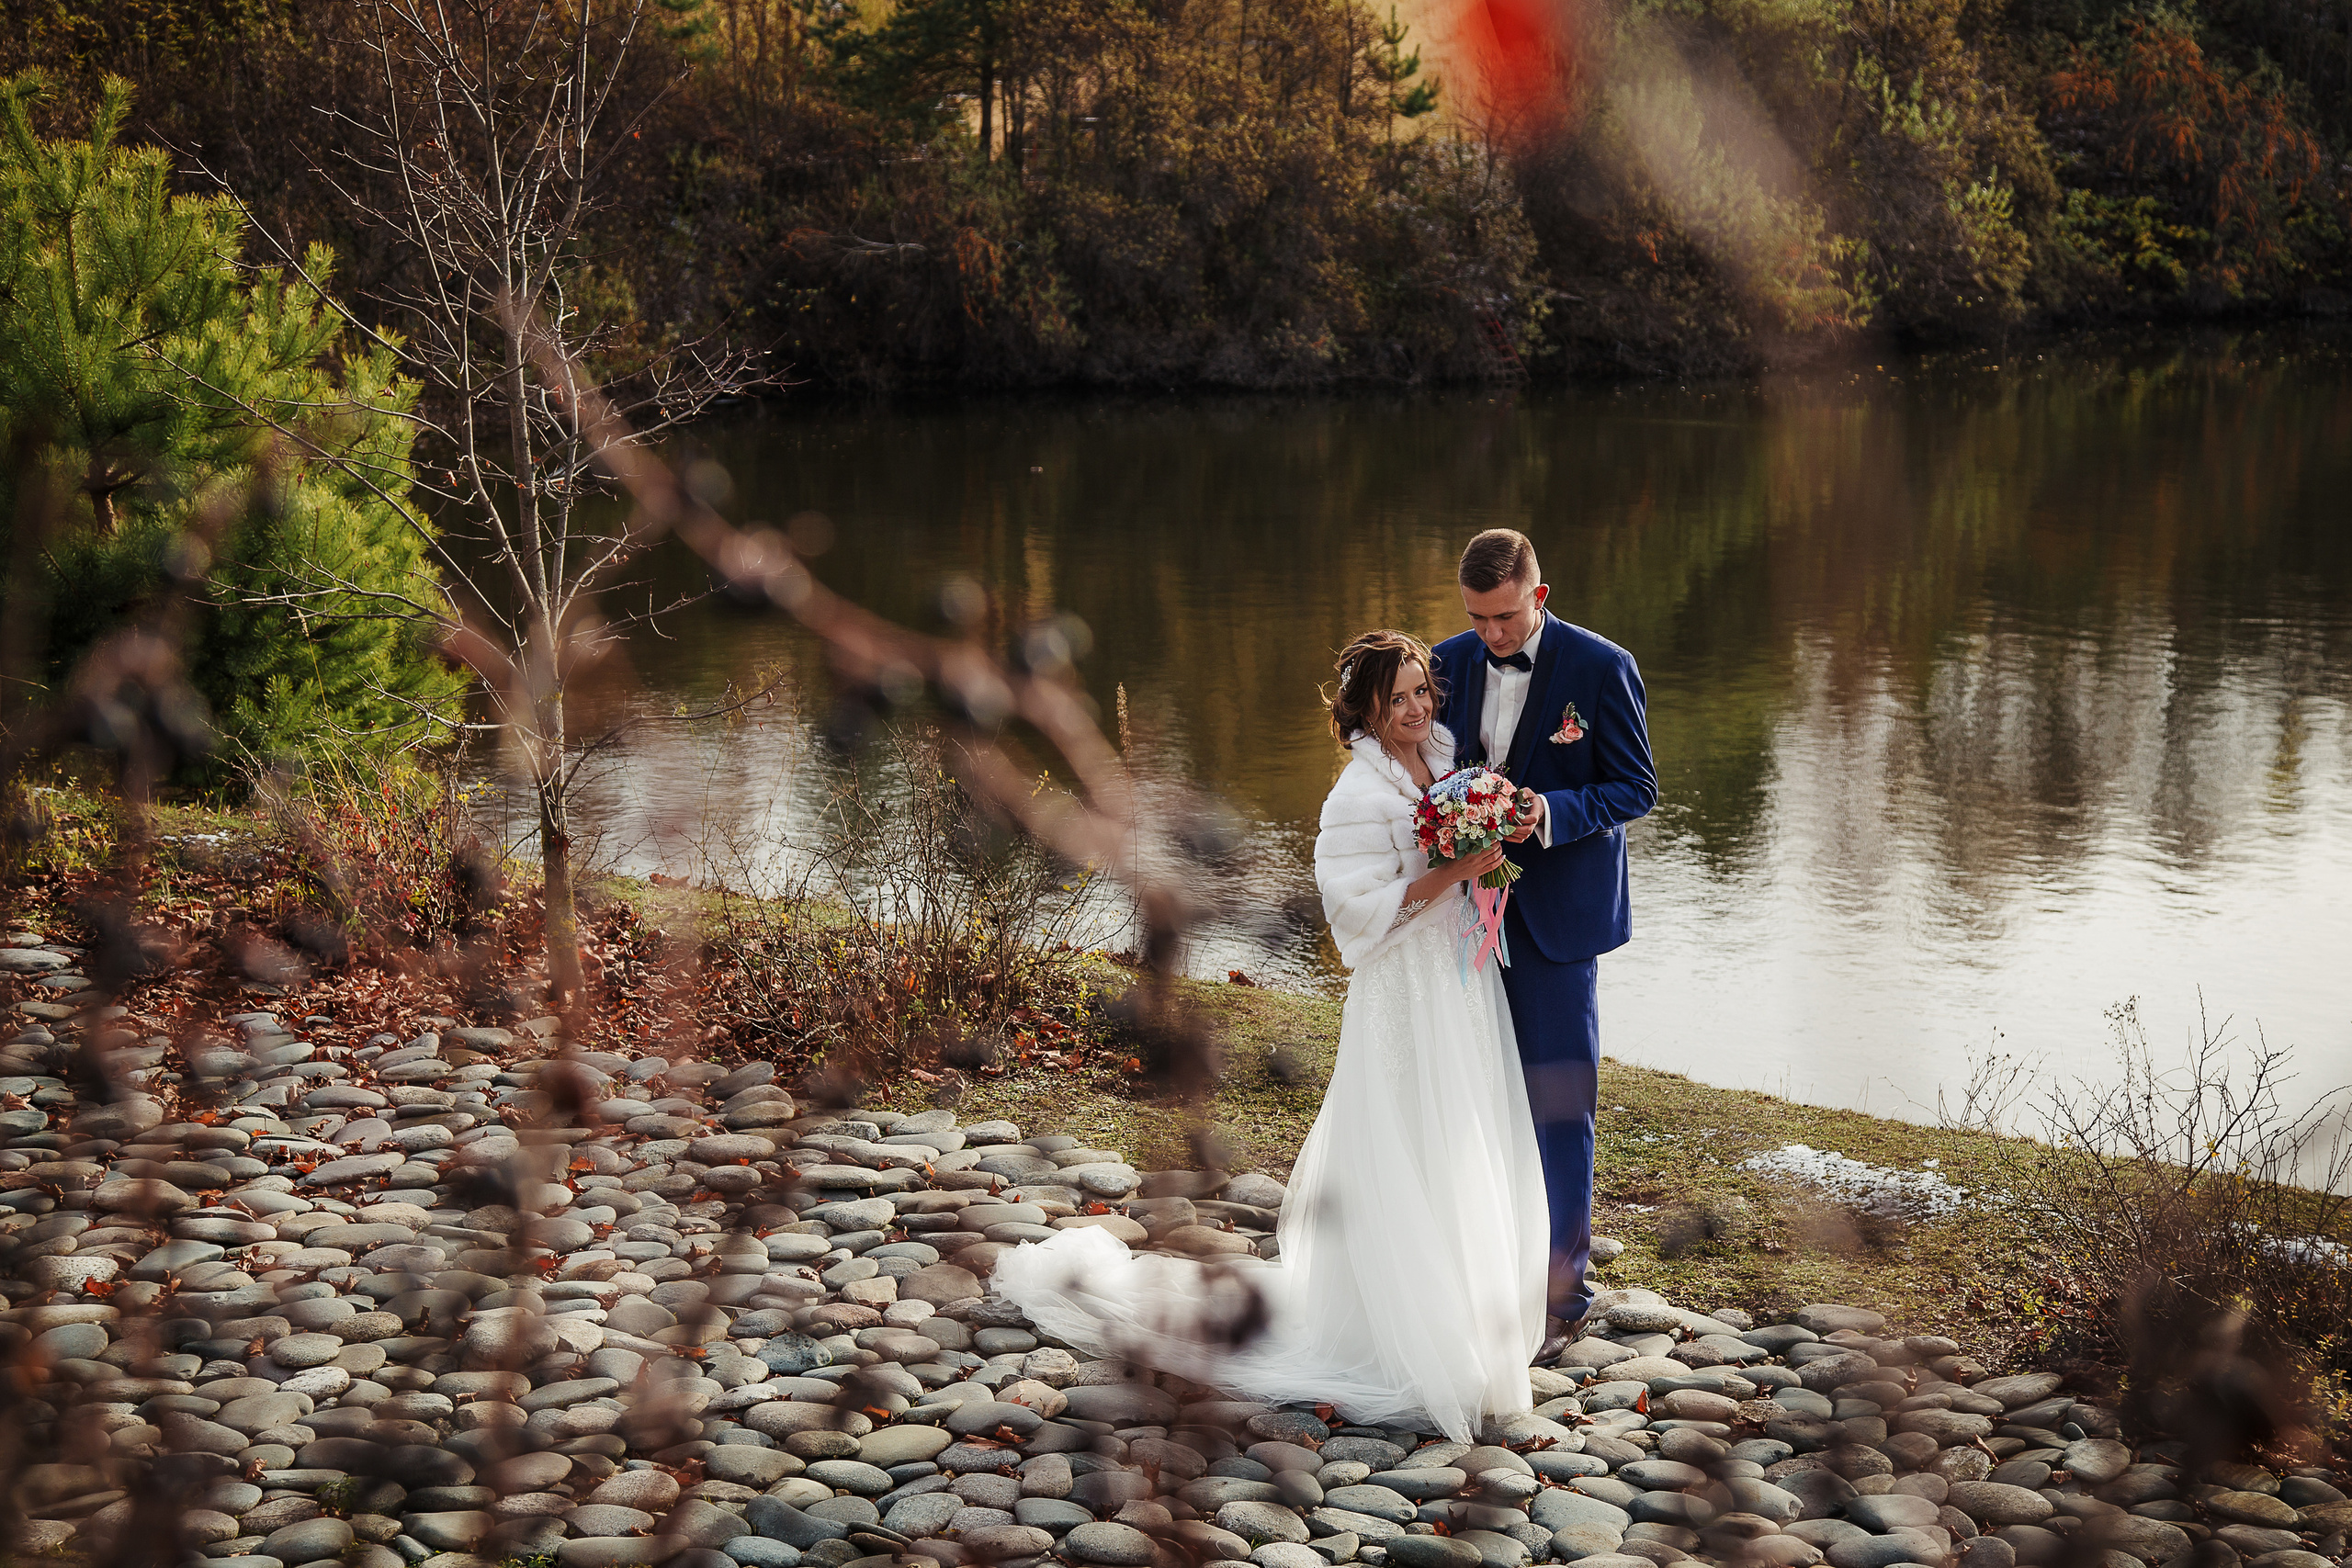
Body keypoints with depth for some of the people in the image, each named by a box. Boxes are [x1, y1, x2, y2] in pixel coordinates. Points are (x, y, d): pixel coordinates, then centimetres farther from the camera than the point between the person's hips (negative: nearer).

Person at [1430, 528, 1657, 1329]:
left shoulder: (1600, 668, -11)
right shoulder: (1450, 662, 2)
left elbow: (1636, 788, -9)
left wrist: (1550, 811, -25)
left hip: (1556, 908, -4)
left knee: (1558, 1093, 0)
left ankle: (1564, 1271, 12)